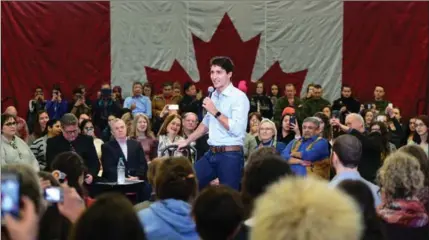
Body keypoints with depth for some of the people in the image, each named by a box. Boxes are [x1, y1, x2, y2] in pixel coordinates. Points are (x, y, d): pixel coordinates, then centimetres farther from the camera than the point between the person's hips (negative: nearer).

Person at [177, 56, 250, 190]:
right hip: (212, 154, 8)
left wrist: (215, 112, -17)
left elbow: (237, 129, -22)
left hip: (230, 155, -8)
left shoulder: (239, 97, -11)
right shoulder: (214, 96, 14)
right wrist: (187, 141, 30)